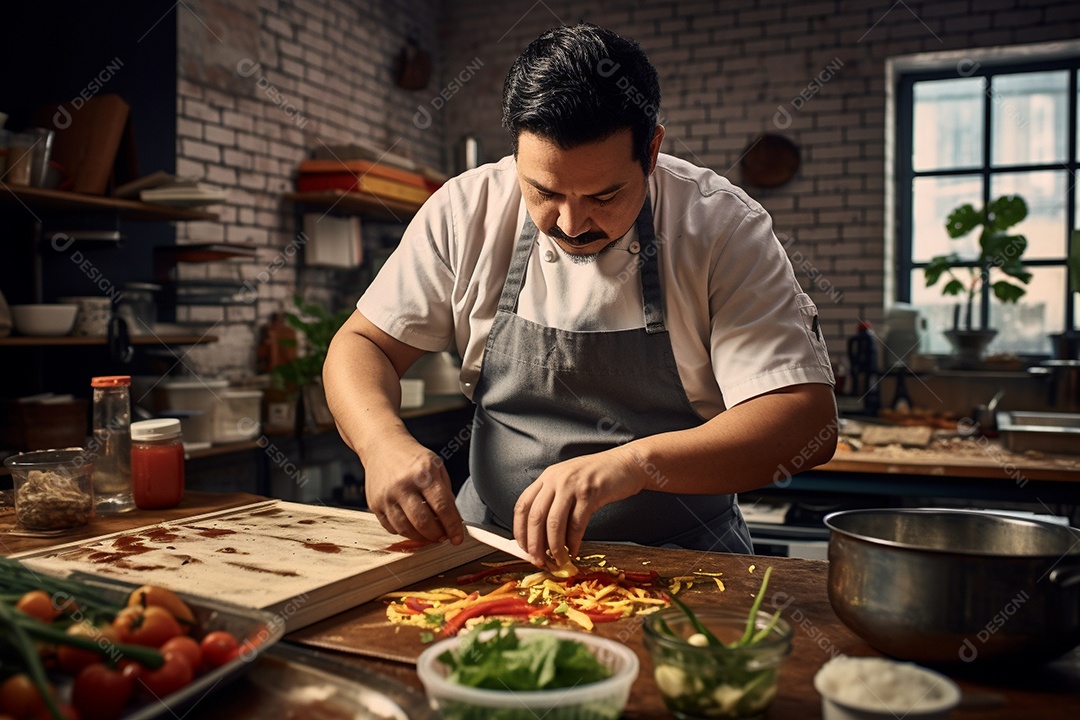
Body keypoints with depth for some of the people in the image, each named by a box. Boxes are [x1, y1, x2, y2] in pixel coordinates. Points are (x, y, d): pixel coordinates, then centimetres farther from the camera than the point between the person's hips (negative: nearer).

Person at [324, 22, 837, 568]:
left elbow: (806, 420, -17)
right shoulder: (466, 211, -5)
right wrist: (383, 441, -20)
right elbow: (364, 343, 1)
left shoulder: (726, 226, -12)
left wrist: (633, 463, -31)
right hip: (494, 546, 2)